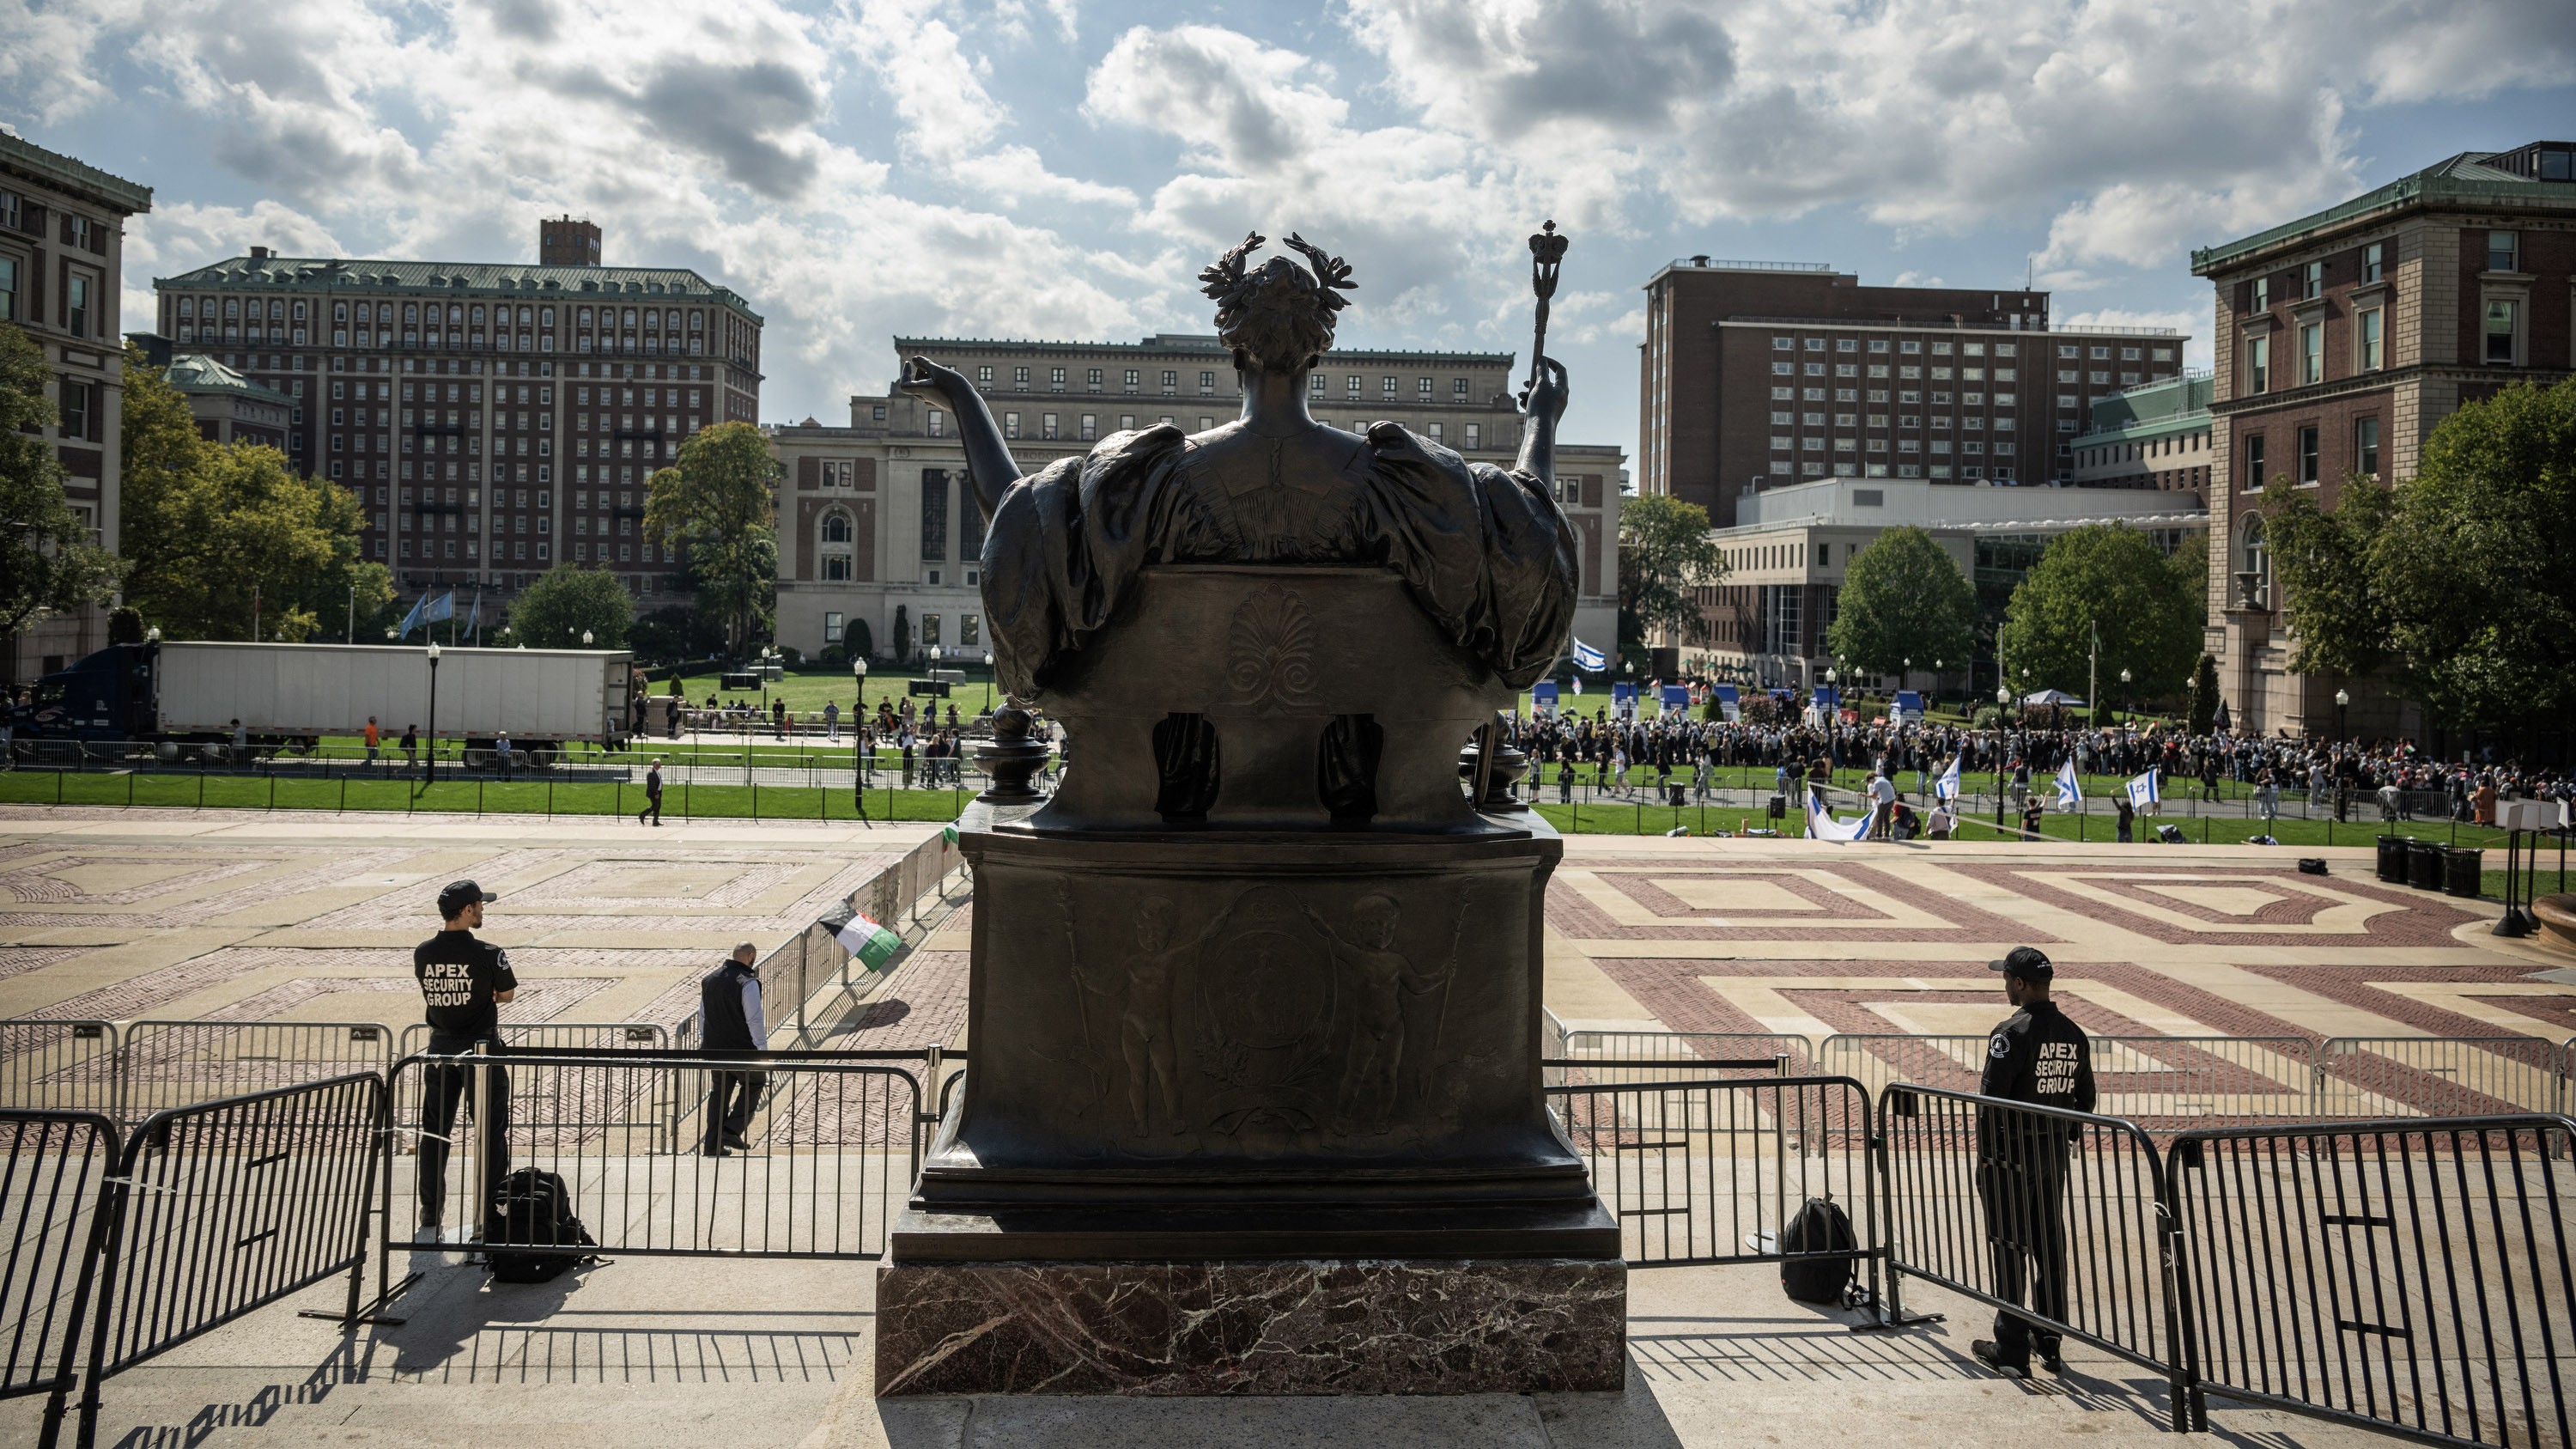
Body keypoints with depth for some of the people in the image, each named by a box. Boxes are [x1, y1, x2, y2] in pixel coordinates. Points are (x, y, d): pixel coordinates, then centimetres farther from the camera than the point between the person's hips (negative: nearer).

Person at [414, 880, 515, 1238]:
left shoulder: (422, 953, -4)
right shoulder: (488, 954, -17)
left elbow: (430, 993, 11)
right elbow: (507, 995, -3)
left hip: (440, 1047, 4)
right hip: (480, 1047, -4)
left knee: (434, 1132, 14)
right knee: (490, 1131, 6)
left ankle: (431, 1216, 18)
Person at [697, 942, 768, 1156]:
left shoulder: (709, 979, 7)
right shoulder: (748, 983, -17)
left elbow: (702, 1015, 15)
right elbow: (754, 1020, -18)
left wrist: (704, 1042, 25)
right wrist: (762, 1049, -12)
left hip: (714, 1047, 6)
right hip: (741, 1048, -6)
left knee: (719, 1092, 16)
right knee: (754, 1082, 16)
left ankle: (713, 1144, 17)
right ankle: (732, 1131, 4)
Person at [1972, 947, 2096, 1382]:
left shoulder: (2012, 1034, -17)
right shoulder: (2073, 1035, 6)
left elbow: (1991, 1101, -17)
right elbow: (2085, 1099, 13)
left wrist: (1984, 1155, -8)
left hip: (2010, 1156, -7)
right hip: (2054, 1157, 7)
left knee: (2009, 1251, 0)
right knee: (2050, 1249, 13)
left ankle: (2012, 1351, 3)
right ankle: (2050, 1345, 20)